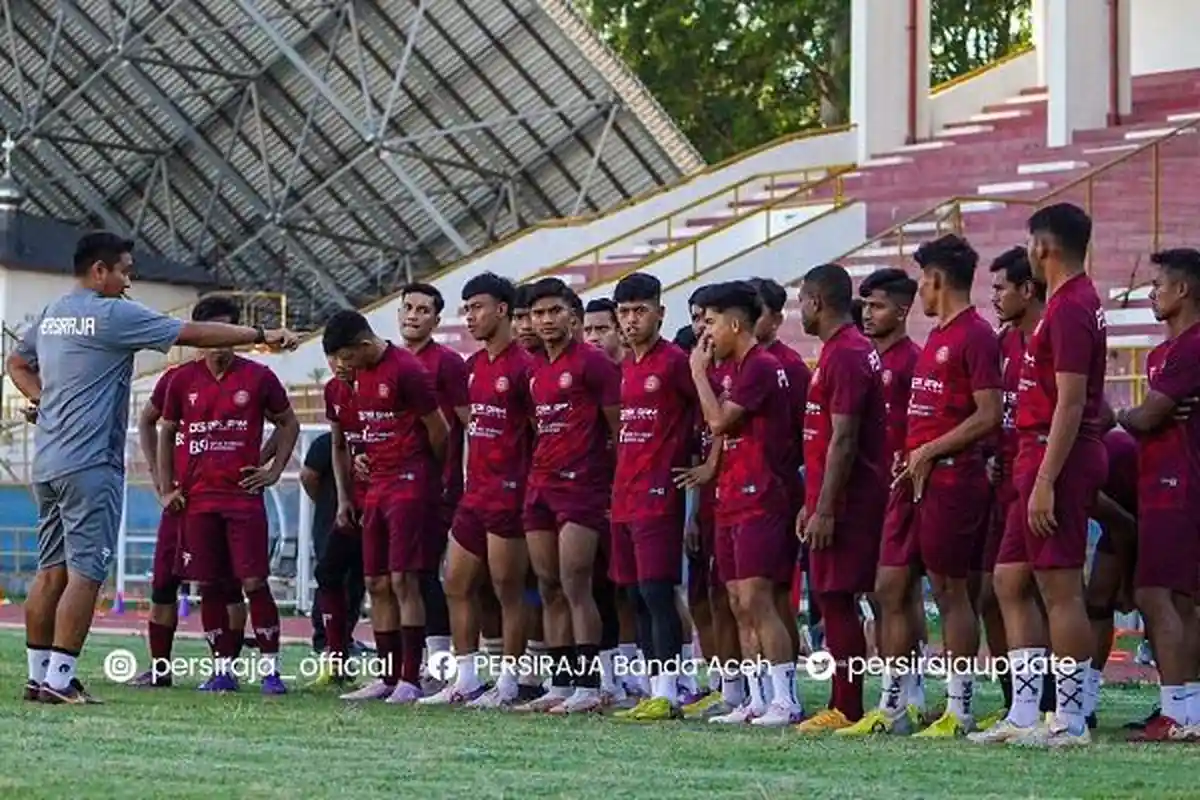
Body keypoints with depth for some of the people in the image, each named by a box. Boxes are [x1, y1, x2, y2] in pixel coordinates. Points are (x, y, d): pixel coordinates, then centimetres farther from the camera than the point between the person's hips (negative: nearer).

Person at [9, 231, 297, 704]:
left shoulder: (50, 316, 14)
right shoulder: (114, 315, -10)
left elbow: (16, 364, 30)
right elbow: (196, 335, -8)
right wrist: (262, 337, 0)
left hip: (47, 464, 8)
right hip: (89, 465, -8)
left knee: (51, 571, 11)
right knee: (85, 573, -7)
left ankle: (37, 675, 12)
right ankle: (59, 679, -10)